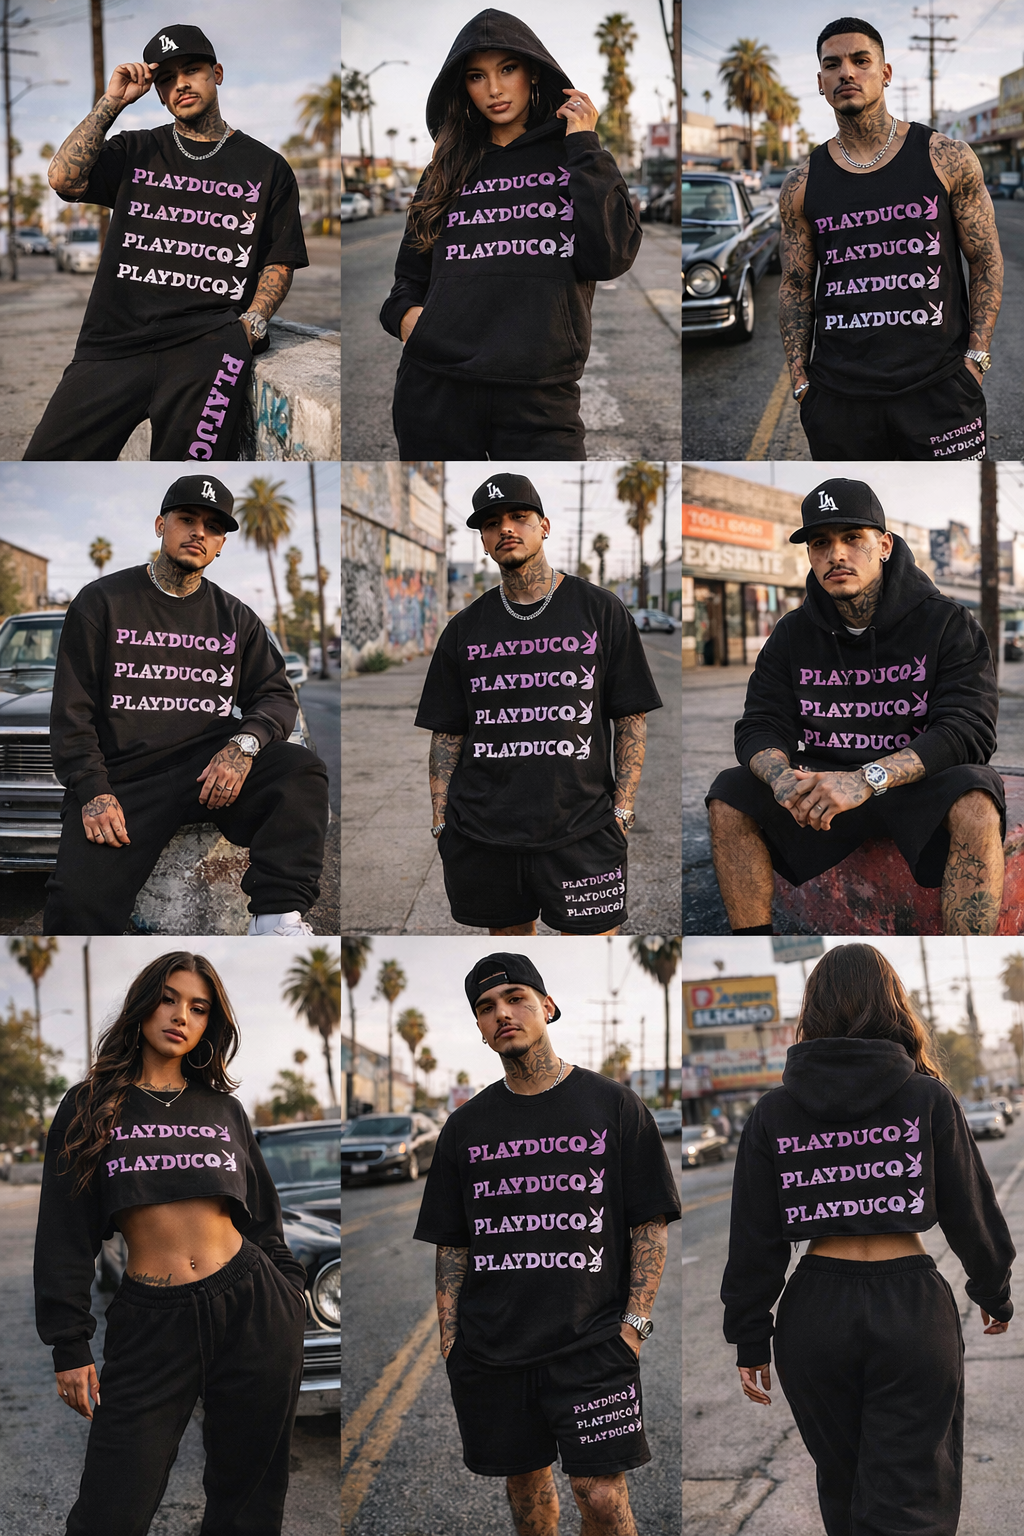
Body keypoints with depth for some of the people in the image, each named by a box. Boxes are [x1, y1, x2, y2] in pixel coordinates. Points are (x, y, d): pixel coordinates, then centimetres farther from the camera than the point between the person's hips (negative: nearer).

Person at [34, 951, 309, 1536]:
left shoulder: (224, 1109, 12)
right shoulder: (91, 1107, 6)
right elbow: (65, 1233, 4)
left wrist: (293, 1291, 12)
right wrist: (70, 1347, 1)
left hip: (253, 1311, 2)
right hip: (152, 1325, -2)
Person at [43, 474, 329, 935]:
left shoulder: (236, 617, 17)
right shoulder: (102, 602, 8)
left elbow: (275, 695, 11)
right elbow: (71, 710, 4)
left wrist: (244, 744, -13)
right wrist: (93, 791, -11)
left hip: (210, 765, 3)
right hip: (123, 777, -2)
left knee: (301, 771, -28)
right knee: (78, 904, -27)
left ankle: (278, 914, -35)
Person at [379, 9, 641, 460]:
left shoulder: (575, 156, 11)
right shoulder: (449, 168, 16)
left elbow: (611, 257, -5)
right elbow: (410, 275, 22)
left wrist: (584, 146, 0)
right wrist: (404, 313, -1)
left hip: (539, 396, -2)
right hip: (435, 389, 2)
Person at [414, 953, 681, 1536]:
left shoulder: (614, 1105, 3)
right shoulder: (467, 1125, 12)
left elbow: (652, 1224, 2)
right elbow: (451, 1242, 15)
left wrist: (634, 1322, -7)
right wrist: (450, 1336, 5)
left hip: (592, 1341, -3)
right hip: (488, 1350, 3)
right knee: (526, 1484, 10)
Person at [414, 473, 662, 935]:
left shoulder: (600, 611, 5)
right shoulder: (466, 628, 12)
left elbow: (632, 720, 5)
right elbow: (447, 735, 14)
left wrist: (622, 810, -4)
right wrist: (441, 821, 5)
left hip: (581, 831, -2)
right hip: (482, 836, 3)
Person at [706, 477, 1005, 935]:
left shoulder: (947, 623, -8)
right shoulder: (793, 633, 6)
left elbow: (968, 729, -20)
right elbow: (759, 727, -1)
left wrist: (869, 778, -34)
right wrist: (783, 777, -28)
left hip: (918, 786, -4)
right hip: (822, 788, 4)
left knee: (974, 800, -36)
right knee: (728, 796, -18)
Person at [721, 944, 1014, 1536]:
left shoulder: (774, 1111, 1)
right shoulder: (929, 1099, -3)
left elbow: (754, 1241, 1)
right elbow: (973, 1210, 3)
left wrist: (751, 1339, 9)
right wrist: (995, 1295, 19)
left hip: (815, 1313, 2)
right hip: (912, 1307, -2)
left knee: (842, 1487, 21)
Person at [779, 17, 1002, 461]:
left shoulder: (946, 158, 2)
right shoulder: (802, 185, 7)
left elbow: (987, 261, 5)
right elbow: (796, 286, 12)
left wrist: (975, 356, -5)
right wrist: (799, 378, 3)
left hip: (938, 389, -2)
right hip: (838, 398, 2)